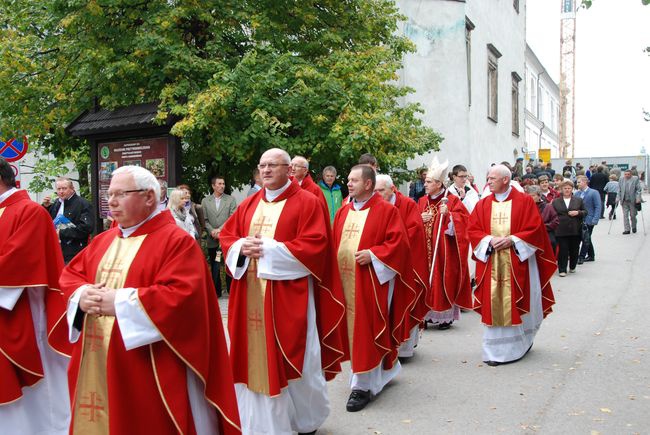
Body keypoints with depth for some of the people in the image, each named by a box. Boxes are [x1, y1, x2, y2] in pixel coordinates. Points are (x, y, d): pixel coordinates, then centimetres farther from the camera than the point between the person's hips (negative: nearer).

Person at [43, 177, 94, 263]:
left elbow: (86, 227, -20)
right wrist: (46, 207, 6)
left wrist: (62, 233, -18)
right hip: (56, 252, 8)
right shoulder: (57, 203, 16)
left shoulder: (83, 204, -10)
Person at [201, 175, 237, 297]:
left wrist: (220, 229, -14)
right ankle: (216, 291, 20)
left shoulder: (231, 199, 3)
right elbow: (205, 220, 3)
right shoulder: (205, 201, 8)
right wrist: (212, 232, -12)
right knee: (214, 267, 9)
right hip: (212, 240, 2)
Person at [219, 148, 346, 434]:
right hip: (250, 294, 5)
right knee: (254, 358, 9)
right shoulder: (249, 204, 12)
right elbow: (227, 236, 13)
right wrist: (242, 247, -10)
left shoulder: (307, 202, -5)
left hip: (288, 296, -5)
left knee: (292, 360, 6)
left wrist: (269, 249, -18)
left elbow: (314, 246, -15)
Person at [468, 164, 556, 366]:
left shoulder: (525, 201, 0)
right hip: (491, 262, 2)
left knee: (517, 304, 4)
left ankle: (521, 343, 24)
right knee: (493, 304, 1)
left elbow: (535, 229, -6)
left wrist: (511, 240, -16)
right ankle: (495, 349, 11)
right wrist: (490, 240, -13)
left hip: (517, 262, -2)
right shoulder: (483, 204, 8)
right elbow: (473, 230, 4)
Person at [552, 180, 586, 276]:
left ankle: (572, 267, 28)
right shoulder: (555, 201, 7)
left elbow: (585, 212, 10)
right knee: (563, 250, -3)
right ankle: (562, 270, 4)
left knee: (574, 250, 8)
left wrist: (578, 212, -8)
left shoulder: (578, 200, 10)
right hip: (561, 231, -2)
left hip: (575, 230, 2)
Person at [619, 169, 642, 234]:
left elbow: (638, 189, -3)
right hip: (624, 201, 3)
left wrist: (638, 198, -12)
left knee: (633, 215, 6)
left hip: (632, 201, -2)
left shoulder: (635, 179, 0)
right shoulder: (621, 180, 9)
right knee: (625, 215, -1)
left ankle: (634, 227, 29)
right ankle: (627, 229, 2)